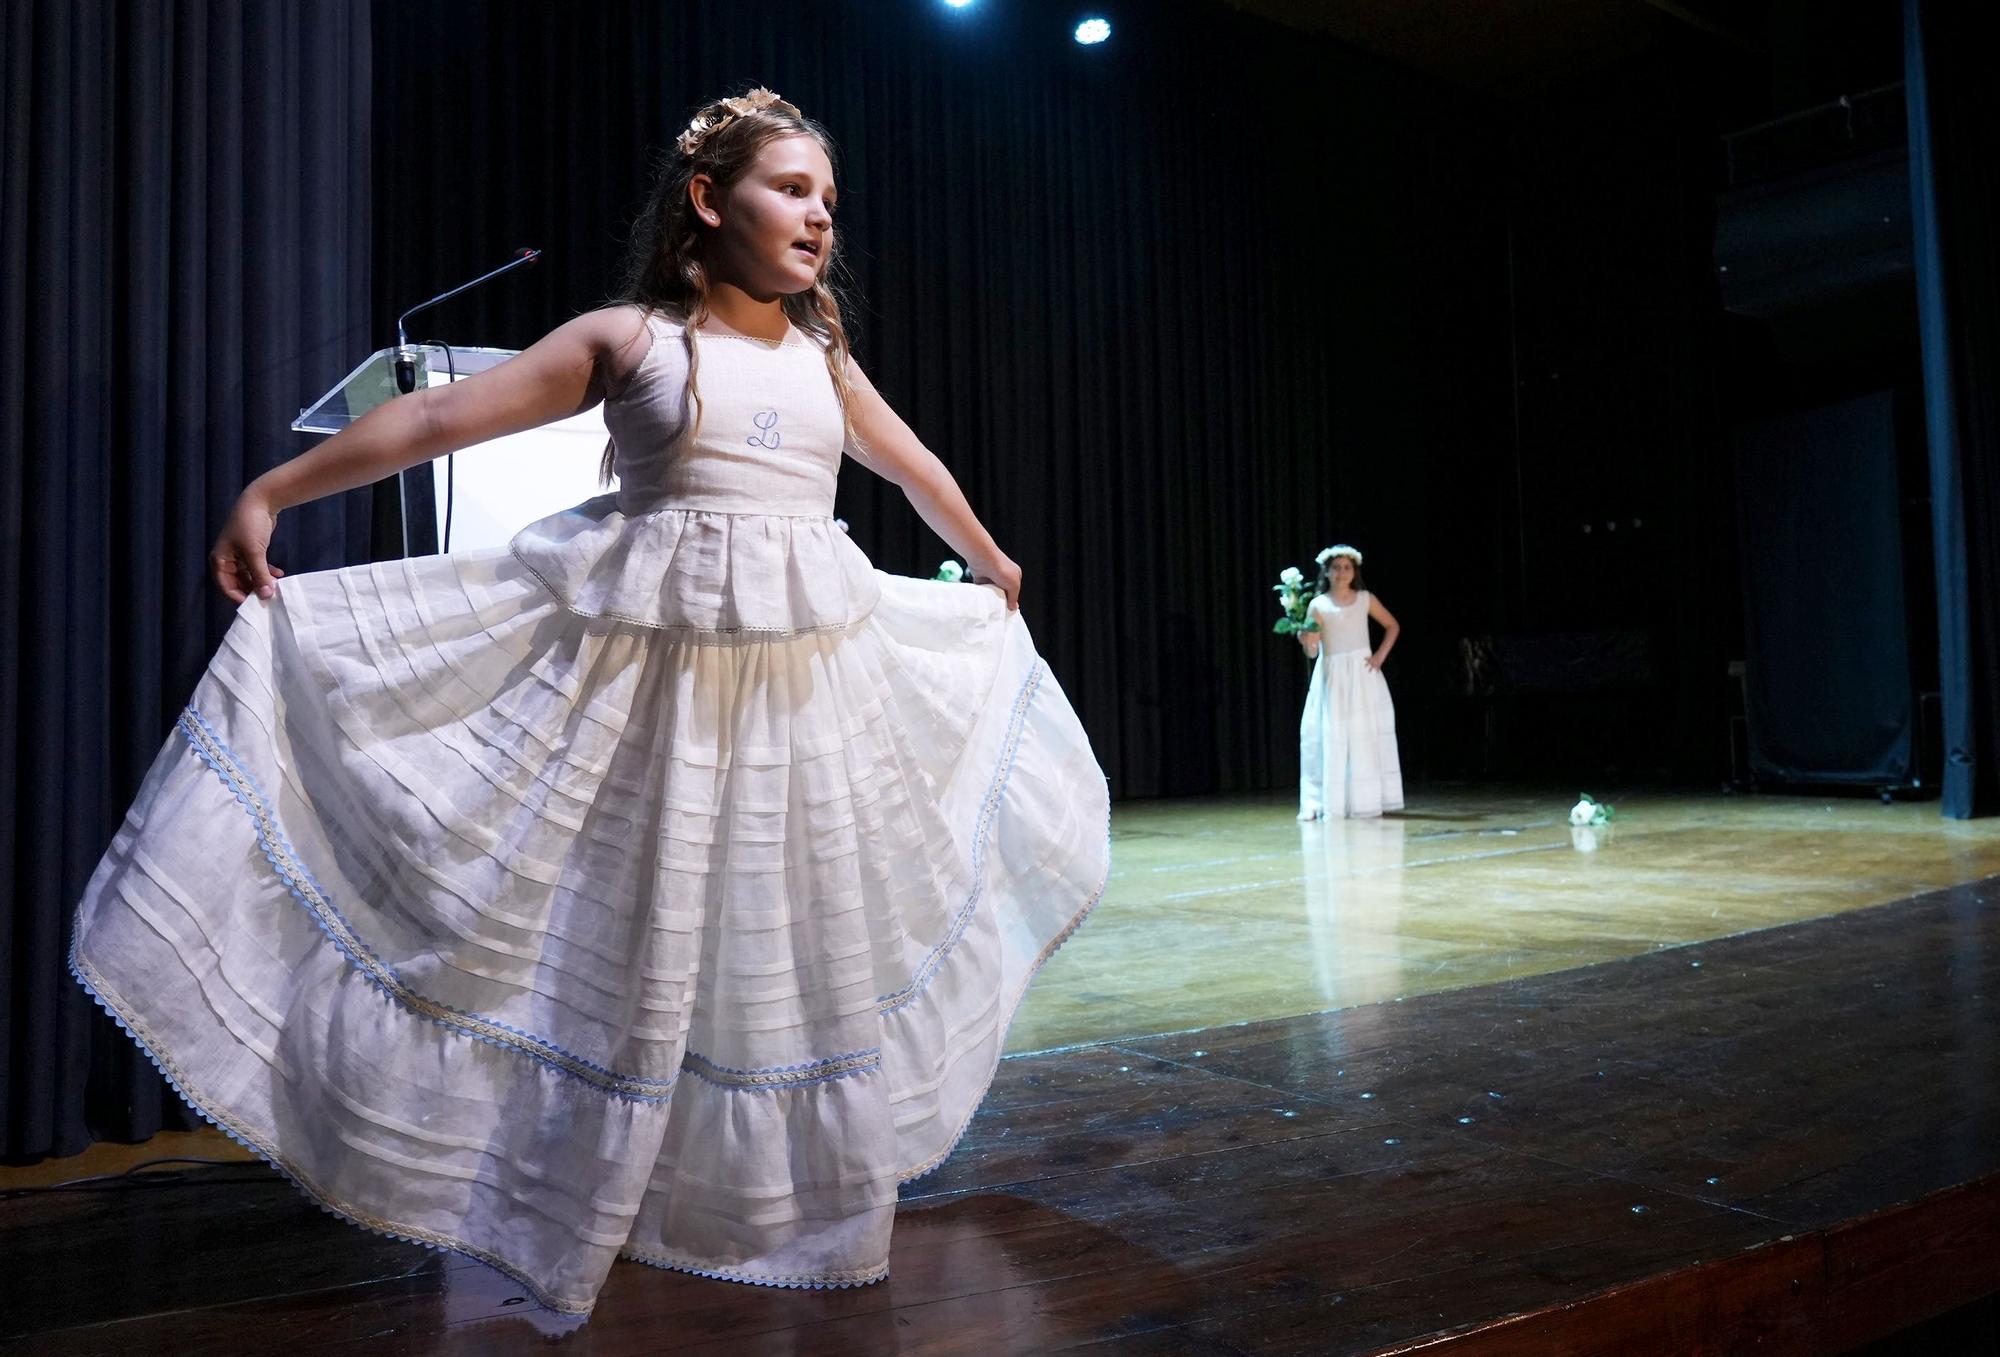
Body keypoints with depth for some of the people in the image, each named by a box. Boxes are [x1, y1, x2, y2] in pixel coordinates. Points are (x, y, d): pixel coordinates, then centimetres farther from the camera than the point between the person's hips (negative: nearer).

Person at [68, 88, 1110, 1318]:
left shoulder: (823, 356, 12)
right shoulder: (628, 338, 0)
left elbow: (912, 462, 28)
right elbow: (436, 419, -1)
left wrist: (991, 561, 40)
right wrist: (268, 494, -3)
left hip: (812, 675, 5)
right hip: (653, 669, -4)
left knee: (805, 939, 11)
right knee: (634, 940, 2)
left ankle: (798, 1193, 32)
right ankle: (597, 1211, 23)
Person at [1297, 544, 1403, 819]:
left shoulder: (1365, 599, 4)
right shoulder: (1317, 605, 0)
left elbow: (1393, 626, 15)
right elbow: (1312, 651, -3)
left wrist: (1381, 655, 3)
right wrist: (1306, 641, -26)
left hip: (1362, 676, 1)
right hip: (1332, 678, -1)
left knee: (1366, 735, -2)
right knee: (1330, 736, -6)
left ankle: (1366, 800, 4)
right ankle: (1329, 803, -3)